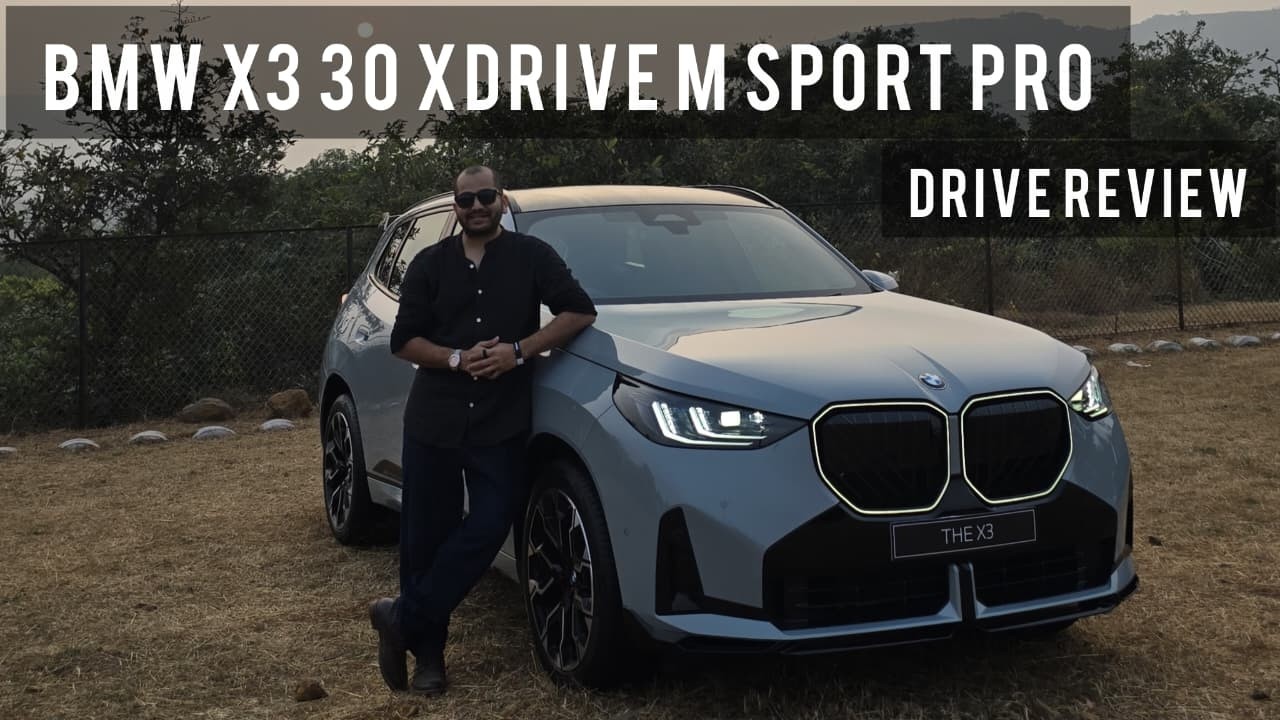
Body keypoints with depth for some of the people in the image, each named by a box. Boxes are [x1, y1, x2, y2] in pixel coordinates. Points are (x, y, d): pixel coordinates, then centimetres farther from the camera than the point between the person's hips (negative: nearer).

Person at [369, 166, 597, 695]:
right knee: (425, 537, 4)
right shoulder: (430, 265, 8)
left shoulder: (531, 256, 4)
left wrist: (520, 351, -15)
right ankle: (427, 652, 17)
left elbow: (580, 311, -5)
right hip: (432, 421, 1)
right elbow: (404, 341, 5)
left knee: (488, 527, -10)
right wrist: (457, 358, -12)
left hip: (502, 425, -1)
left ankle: (402, 619, 5)